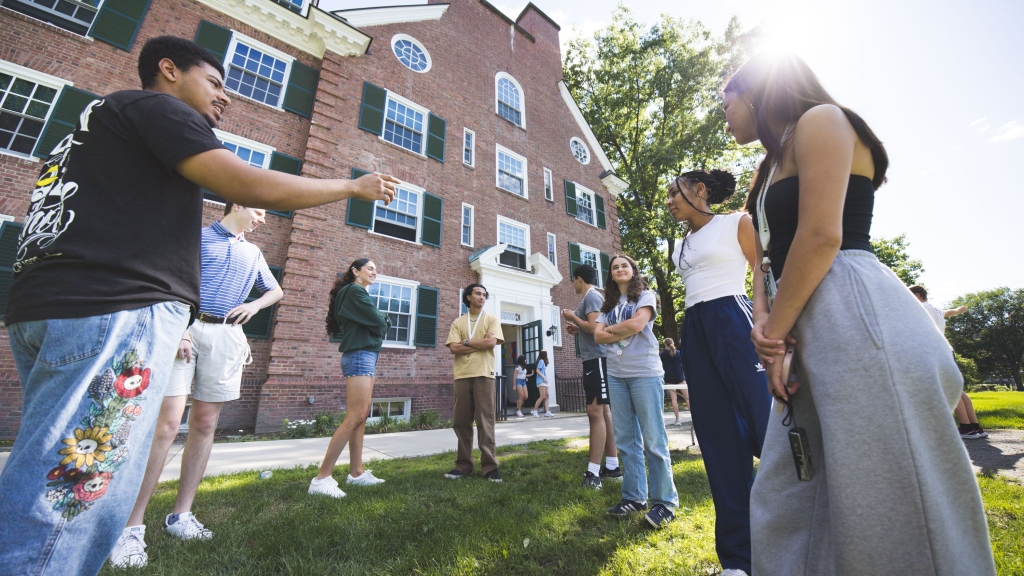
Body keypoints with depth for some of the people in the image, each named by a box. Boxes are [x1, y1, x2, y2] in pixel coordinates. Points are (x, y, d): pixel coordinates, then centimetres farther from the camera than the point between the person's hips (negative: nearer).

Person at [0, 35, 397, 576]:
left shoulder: (98, 121, 32)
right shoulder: (156, 105, 3)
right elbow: (250, 187, -13)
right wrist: (354, 186, -2)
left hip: (44, 308, 11)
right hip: (115, 309, -10)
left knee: (52, 483, 13)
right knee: (72, 506, -10)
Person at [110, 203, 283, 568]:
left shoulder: (253, 254, 20)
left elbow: (275, 290, 29)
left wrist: (254, 305, 8)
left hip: (226, 337, 4)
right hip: (185, 329, -4)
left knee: (205, 423, 5)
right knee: (167, 423, -11)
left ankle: (180, 516, 15)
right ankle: (132, 527, 0)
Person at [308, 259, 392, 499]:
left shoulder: (356, 293, 22)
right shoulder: (356, 291, -8)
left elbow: (379, 323, 18)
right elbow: (379, 322, -15)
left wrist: (380, 321, -2)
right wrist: (383, 320, 5)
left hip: (365, 356, 10)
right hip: (360, 356, -10)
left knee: (361, 417, 10)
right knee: (354, 417, -13)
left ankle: (356, 472, 16)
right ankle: (322, 478, -8)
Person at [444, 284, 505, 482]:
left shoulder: (492, 319, 8)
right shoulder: (458, 322, 13)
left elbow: (491, 342, -8)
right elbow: (454, 348, -1)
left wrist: (467, 342, -1)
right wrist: (480, 343, -6)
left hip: (483, 374, -2)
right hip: (462, 375, 3)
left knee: (485, 420, -1)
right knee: (461, 421, 6)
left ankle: (489, 466, 6)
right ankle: (463, 465, 17)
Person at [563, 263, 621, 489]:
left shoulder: (592, 296, -9)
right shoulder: (591, 297, 20)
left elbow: (593, 327, -20)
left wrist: (572, 317, -8)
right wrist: (576, 330, 13)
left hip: (597, 359, -10)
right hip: (593, 360, 10)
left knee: (596, 412, -11)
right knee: (603, 411, 12)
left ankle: (593, 472, -8)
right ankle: (612, 466, 20)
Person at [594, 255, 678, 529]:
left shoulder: (645, 295, 5)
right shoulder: (608, 305, 17)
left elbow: (637, 325, -13)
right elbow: (598, 336, 4)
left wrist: (611, 329, 1)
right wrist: (624, 330, -8)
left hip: (644, 372, -5)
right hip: (615, 374, 5)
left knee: (653, 439, -3)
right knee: (626, 439, 9)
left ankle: (665, 501, 9)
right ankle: (634, 496, 19)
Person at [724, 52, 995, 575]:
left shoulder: (820, 119, -1)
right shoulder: (770, 169, 24)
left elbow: (821, 236, -14)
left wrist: (777, 333, -11)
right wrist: (763, 321, 1)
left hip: (855, 316, -9)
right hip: (806, 331, 9)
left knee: (880, 498, -1)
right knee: (789, 498, 13)